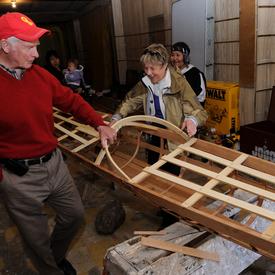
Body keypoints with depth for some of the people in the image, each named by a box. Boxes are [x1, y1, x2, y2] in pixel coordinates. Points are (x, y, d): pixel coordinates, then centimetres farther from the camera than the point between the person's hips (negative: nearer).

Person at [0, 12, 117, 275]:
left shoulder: (40, 75, 0)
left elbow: (72, 100, 10)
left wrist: (100, 125, 3)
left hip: (54, 163, 6)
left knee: (74, 214, 22)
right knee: (38, 238, 13)